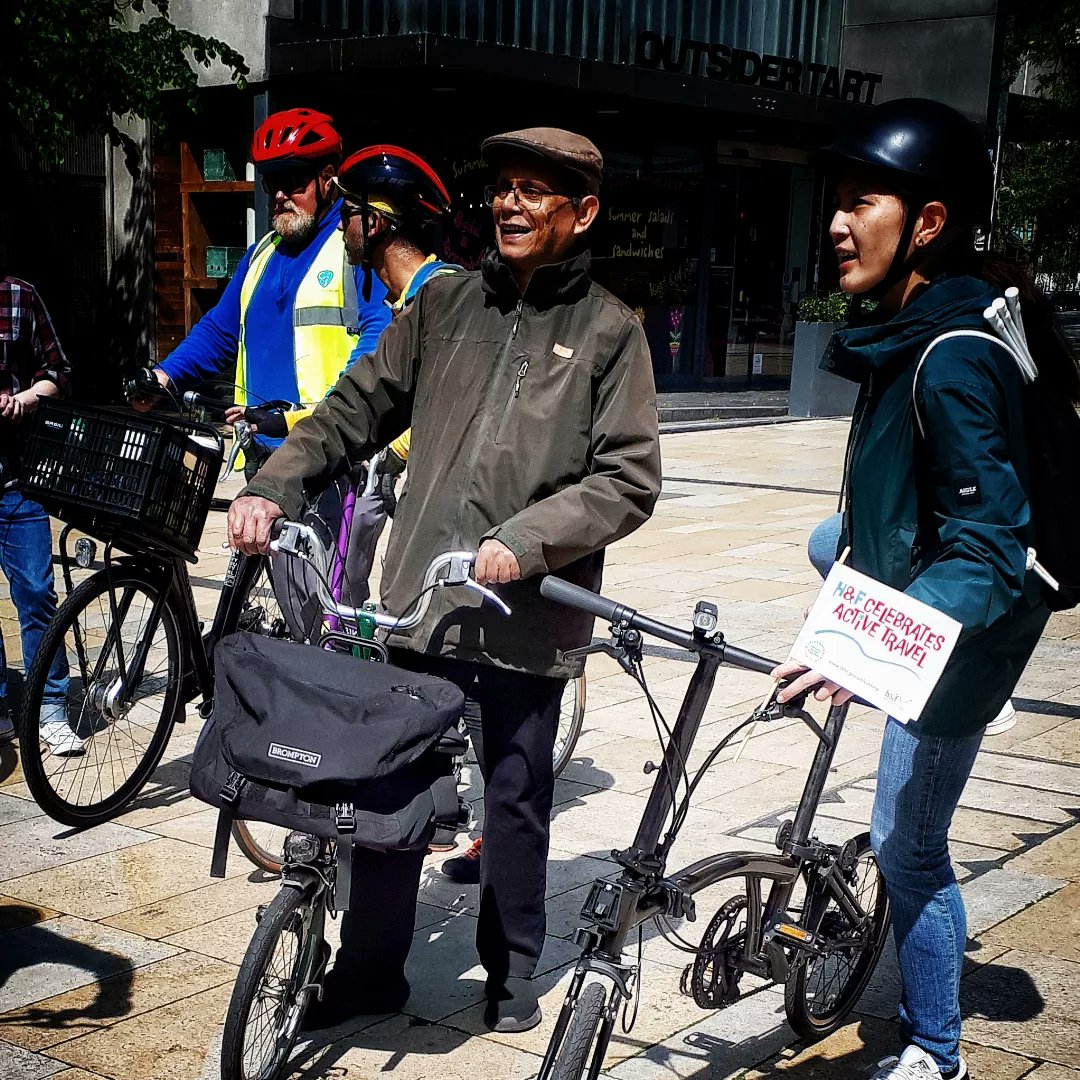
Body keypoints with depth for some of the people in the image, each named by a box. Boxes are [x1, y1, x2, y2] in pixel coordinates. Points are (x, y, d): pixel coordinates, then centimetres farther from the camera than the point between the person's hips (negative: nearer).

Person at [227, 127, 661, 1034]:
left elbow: (629, 479, -6)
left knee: (516, 798, 10)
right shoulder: (445, 304, 10)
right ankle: (371, 969, 26)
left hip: (528, 614, -3)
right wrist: (275, 487, -2)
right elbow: (357, 409, 11)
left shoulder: (610, 331, 0)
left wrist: (526, 540, -18)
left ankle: (513, 971, 30)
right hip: (418, 598, 3)